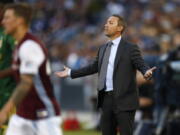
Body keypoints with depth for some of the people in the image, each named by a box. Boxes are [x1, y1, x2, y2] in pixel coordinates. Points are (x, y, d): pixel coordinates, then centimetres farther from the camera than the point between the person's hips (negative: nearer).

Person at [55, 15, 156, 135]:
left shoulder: (130, 48, -4)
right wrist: (70, 72, 28)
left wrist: (147, 72, -36)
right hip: (106, 98, 7)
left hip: (123, 99, -7)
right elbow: (94, 67, 24)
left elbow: (141, 65, -12)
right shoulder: (103, 49, 16)